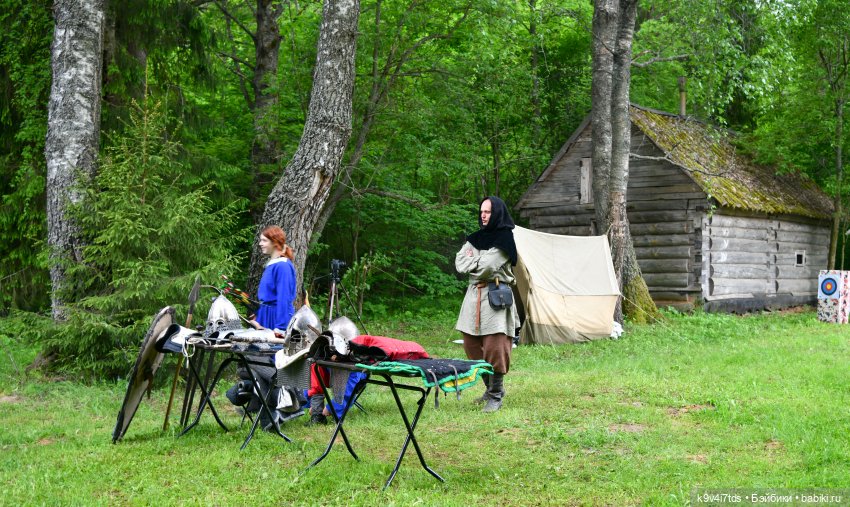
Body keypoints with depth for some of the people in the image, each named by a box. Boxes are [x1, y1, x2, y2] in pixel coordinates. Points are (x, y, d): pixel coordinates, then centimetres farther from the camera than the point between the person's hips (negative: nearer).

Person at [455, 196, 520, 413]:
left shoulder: (504, 239, -7)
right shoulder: (476, 238, 14)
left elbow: (488, 267, -17)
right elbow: (459, 263, 5)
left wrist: (472, 261, -1)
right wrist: (479, 263, -9)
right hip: (474, 295, 7)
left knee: (494, 348, -9)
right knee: (472, 345, 9)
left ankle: (496, 396, -1)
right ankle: (490, 388, 23)